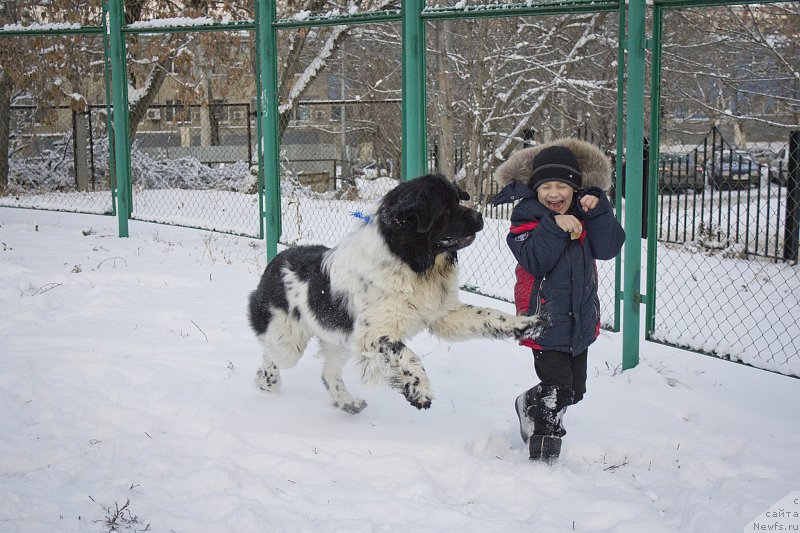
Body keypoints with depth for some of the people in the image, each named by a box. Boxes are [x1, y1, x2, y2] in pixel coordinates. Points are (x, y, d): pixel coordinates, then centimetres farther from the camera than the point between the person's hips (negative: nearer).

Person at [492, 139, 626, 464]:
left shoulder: (586, 214, 5)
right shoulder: (527, 216, -8)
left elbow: (609, 248, -9)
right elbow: (535, 262, -21)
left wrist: (598, 209, -19)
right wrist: (554, 226, -30)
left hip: (581, 317, 6)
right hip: (545, 317, -6)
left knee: (575, 390, 17)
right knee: (557, 389, -12)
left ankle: (530, 405, 43)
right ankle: (542, 448, 9)